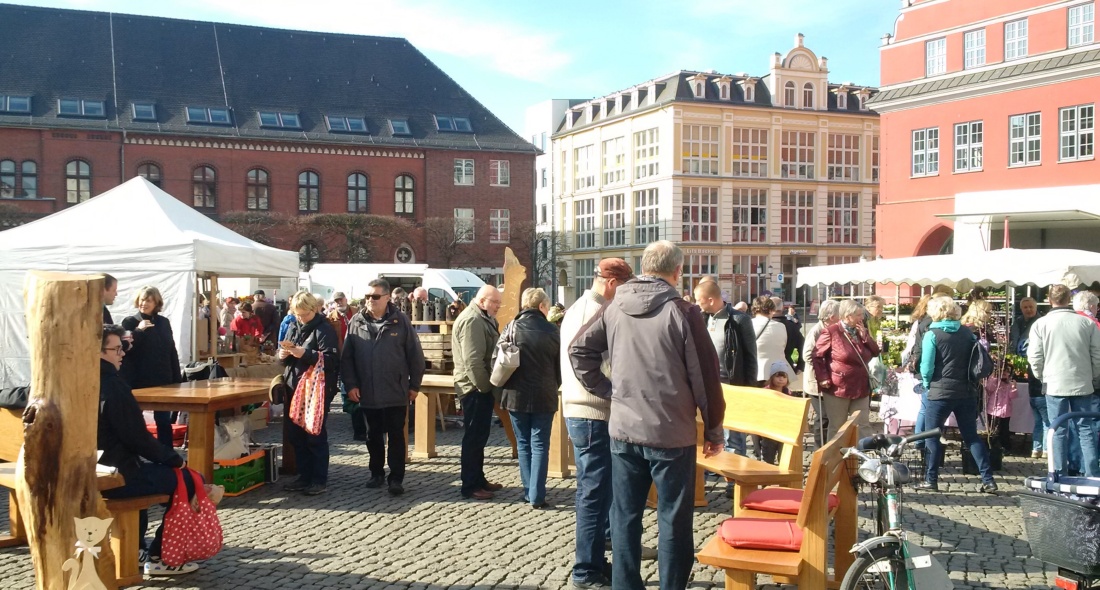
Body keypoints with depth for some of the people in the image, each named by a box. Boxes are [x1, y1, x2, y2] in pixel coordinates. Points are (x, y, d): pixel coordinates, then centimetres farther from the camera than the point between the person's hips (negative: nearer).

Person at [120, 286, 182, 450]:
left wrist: (177, 378, 8)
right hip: (138, 380, -3)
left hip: (162, 379, 3)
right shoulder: (129, 322, -2)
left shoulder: (164, 322, 8)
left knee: (164, 420, 7)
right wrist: (138, 330, -23)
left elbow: (172, 350, 11)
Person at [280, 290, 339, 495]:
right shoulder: (293, 328, 13)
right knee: (295, 435, 11)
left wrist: (304, 354, -28)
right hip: (295, 388, 8)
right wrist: (282, 354, -5)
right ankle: (305, 477, 22)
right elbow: (283, 356, 19)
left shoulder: (324, 329, -9)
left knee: (316, 436, -2)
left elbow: (331, 359, -19)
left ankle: (320, 480, 6)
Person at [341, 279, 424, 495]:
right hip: (367, 394, 3)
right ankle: (377, 473, 28)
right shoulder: (356, 322, 2)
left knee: (396, 436, 4)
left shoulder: (400, 321, -4)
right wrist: (350, 385, -4)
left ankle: (396, 478, 11)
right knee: (373, 436, 14)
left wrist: (414, 385, -1)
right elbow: (346, 356, 4)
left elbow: (415, 354, -1)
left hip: (396, 393, -3)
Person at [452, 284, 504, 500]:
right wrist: (485, 386, -19)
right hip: (476, 389, -10)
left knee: (479, 436, 16)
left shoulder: (482, 318, 16)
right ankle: (470, 486, 3)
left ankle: (478, 479, 25)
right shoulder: (472, 320, -18)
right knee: (473, 437, -4)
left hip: (481, 387, 10)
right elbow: (473, 361, -25)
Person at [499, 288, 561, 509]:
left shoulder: (511, 329, -3)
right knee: (540, 445, 3)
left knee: (523, 444, 13)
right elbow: (559, 365, 4)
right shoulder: (551, 331, -5)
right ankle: (537, 496, 0)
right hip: (544, 397, -1)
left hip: (516, 395, 1)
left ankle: (529, 491, 14)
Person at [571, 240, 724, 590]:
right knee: (673, 520, 6)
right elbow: (705, 375, -8)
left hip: (622, 430, 4)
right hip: (671, 433, -4)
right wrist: (714, 430, 2)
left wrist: (606, 391, 10)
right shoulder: (682, 312, -11)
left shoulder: (616, 308, 3)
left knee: (625, 515, 12)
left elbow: (579, 351, 7)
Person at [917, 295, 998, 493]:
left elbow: (927, 367, -10)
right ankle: (988, 480, 11)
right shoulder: (968, 333, 4)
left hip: (940, 393, -5)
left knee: (932, 436, 8)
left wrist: (927, 384, 7)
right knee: (972, 436, 13)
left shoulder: (932, 335, -10)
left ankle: (931, 480, 11)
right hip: (967, 392, 5)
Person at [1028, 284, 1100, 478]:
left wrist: (1041, 376, 12)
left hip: (1054, 384, -1)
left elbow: (1035, 357, -5)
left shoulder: (1041, 324, -6)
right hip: (1083, 384, 1)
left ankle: (1059, 475, 6)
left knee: (1059, 431, 4)